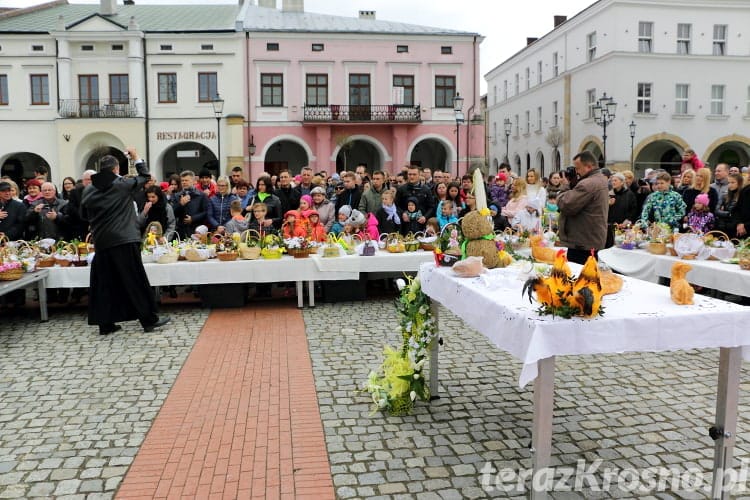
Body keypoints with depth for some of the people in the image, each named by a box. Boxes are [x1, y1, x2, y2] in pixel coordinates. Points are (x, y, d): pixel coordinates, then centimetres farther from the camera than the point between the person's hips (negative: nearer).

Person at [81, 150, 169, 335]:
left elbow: (85, 215, 16)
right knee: (136, 281, 0)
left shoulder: (88, 191, 6)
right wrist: (136, 158, 20)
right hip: (125, 241, -4)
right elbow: (144, 176, 10)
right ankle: (149, 320, 5)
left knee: (104, 283, 10)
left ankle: (105, 323, 15)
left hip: (102, 243, 4)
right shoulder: (122, 184, -5)